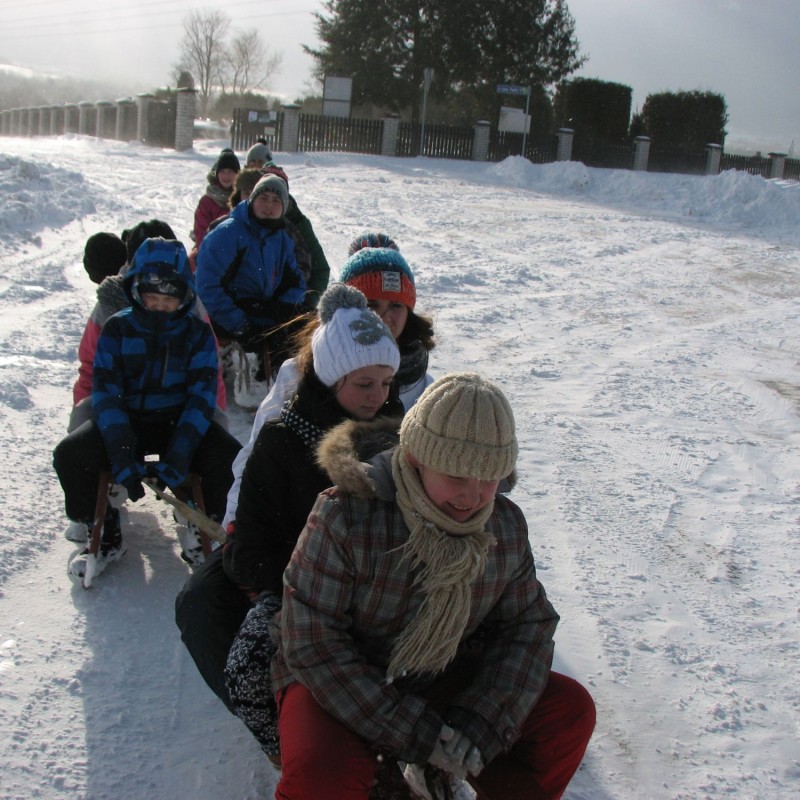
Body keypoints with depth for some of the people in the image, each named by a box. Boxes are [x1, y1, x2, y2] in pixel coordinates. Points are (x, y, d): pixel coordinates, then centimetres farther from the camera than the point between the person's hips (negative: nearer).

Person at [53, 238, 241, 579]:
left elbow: (202, 395, -12)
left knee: (228, 457, -27)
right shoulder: (117, 328, -4)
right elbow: (105, 391, -11)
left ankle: (203, 532, 1)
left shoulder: (198, 332, -4)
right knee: (69, 455, -22)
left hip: (179, 421, -1)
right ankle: (104, 535, 3)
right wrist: (122, 455, -27)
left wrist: (178, 456, -27)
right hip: (126, 421, 1)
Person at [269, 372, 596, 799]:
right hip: (339, 685, -4)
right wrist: (416, 735, -25)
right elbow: (313, 644, -24)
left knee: (571, 710, -9)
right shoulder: (344, 517, -24)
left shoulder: (506, 526, -7)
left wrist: (480, 726, -18)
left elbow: (527, 625, -2)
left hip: (441, 682, 5)